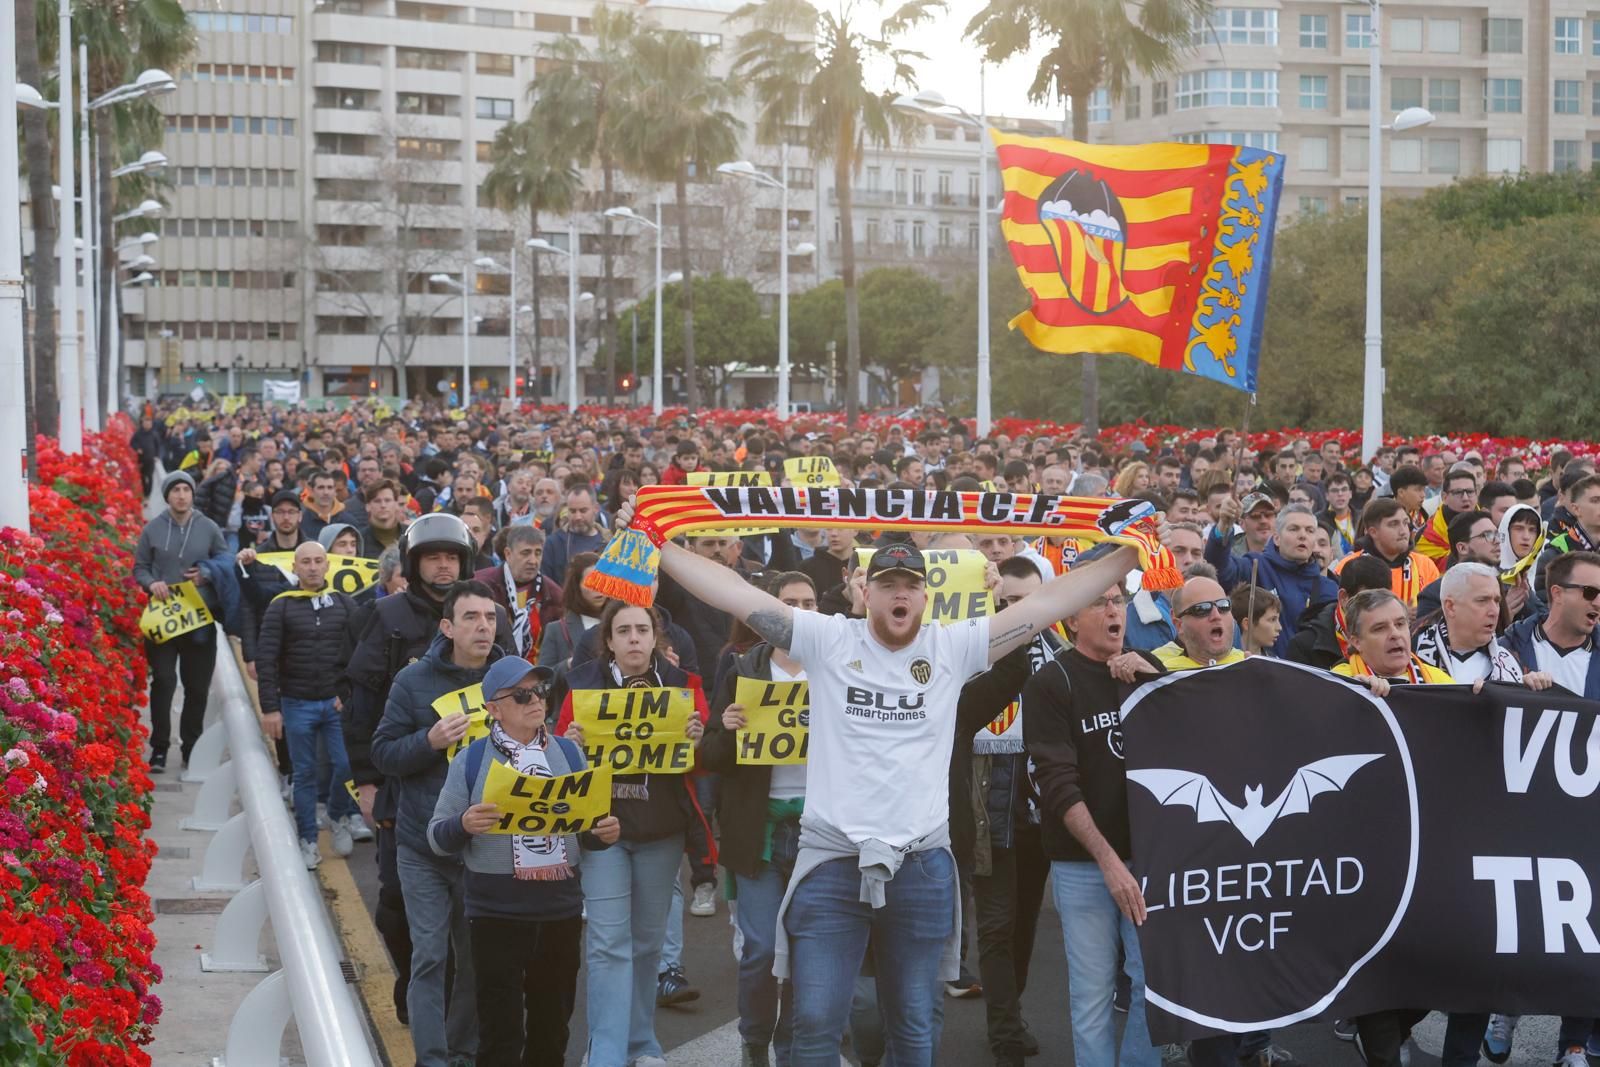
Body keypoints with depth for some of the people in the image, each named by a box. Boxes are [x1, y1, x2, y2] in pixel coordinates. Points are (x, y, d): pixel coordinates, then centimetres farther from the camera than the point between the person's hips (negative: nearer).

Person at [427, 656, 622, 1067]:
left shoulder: (569, 753, 7)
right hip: (496, 914, -3)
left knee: (553, 1025, 14)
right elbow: (437, 838, -2)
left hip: (561, 910, 3)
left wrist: (605, 834, -7)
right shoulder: (472, 760, -2)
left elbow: (586, 831, 15)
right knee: (500, 1032, -1)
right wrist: (464, 825, -23)